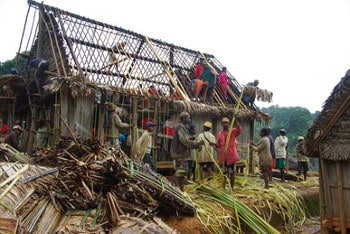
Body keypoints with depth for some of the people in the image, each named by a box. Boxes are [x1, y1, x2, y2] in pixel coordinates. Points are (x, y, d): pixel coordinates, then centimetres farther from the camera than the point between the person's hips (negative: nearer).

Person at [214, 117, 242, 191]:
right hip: (223, 156, 3)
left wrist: (235, 121, -35)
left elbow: (239, 130, -26)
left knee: (232, 173, 7)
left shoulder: (233, 131, -2)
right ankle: (223, 188, 23)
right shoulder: (219, 133, 10)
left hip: (231, 155, -3)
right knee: (224, 173, 13)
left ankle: (231, 188, 19)